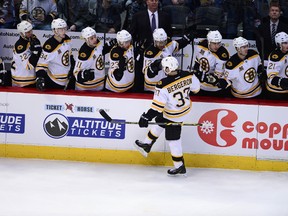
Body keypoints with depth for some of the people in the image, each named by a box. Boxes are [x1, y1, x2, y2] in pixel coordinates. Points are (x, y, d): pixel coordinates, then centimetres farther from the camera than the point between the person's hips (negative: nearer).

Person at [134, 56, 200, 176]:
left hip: (173, 116, -7)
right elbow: (196, 88, 2)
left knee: (173, 139, 8)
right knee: (159, 122, 26)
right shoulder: (188, 76, -17)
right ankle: (146, 145, 39)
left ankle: (180, 167, 16)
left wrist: (146, 117, -16)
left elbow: (157, 106, -26)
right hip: (186, 107, 7)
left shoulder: (163, 86, -30)